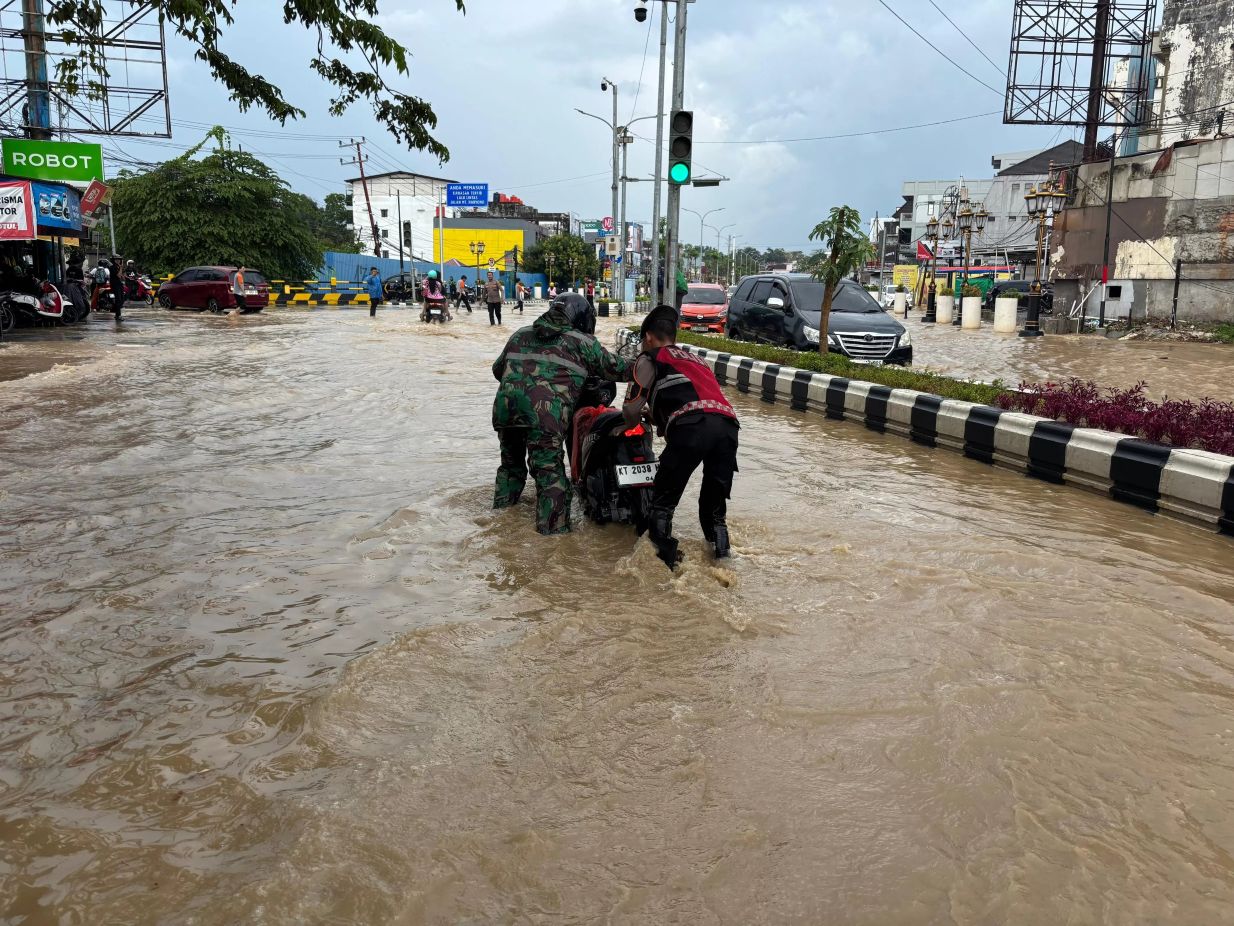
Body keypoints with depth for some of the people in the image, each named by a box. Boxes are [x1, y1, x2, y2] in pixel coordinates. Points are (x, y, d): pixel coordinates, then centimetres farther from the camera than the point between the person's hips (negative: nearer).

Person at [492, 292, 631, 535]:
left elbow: (498, 369, 33)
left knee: (511, 463, 25)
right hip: (546, 413, -5)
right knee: (550, 471, -2)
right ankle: (554, 528, -7)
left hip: (505, 406, 5)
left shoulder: (521, 334, 26)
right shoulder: (582, 342, 12)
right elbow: (615, 368, 17)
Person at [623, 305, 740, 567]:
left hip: (691, 426, -6)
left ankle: (662, 558, 5)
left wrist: (632, 426, 36)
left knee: (663, 500, 7)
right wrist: (655, 415, 53)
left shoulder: (650, 358, 17)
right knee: (714, 505, 18)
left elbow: (631, 410, 14)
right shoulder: (694, 359, 37)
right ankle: (721, 555, 14)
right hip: (728, 425, 6)